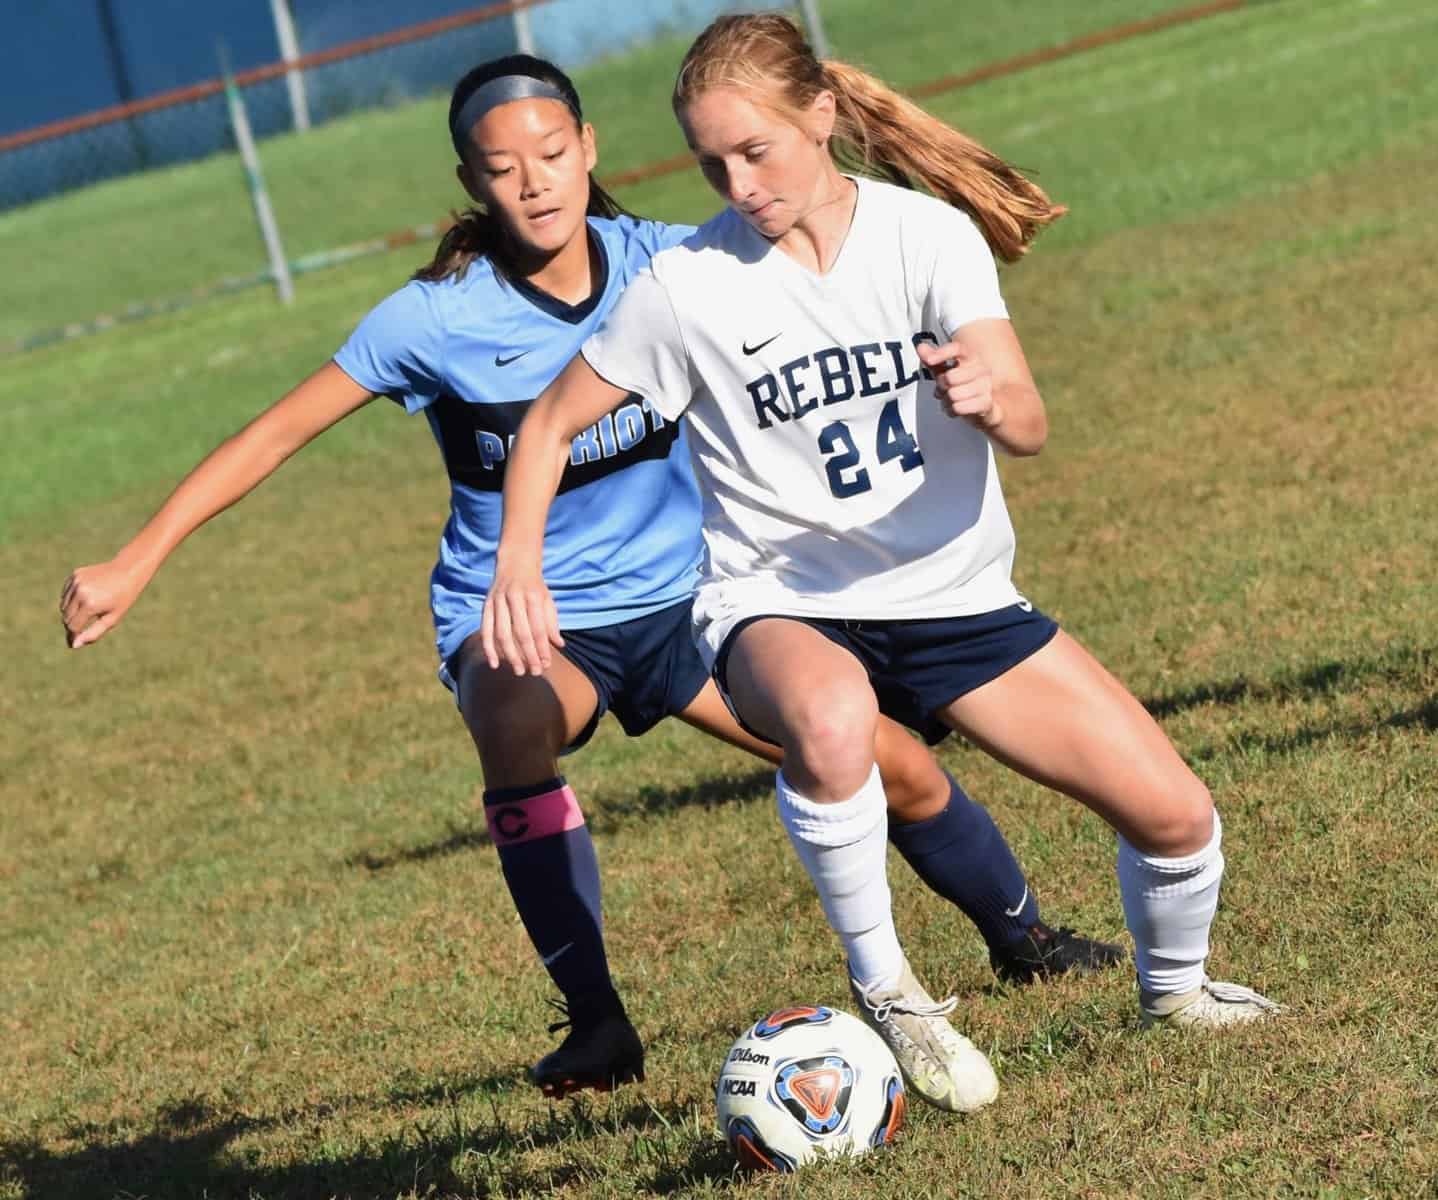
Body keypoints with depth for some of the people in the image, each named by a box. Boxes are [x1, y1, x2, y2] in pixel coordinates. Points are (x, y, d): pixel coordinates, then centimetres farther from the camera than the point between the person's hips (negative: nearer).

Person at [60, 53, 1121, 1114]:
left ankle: (1021, 937, 30)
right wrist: (133, 565, -18)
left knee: (896, 766, -1)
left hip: (680, 593, 3)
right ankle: (598, 1024, -26)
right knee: (515, 727, -39)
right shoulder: (437, 317, -18)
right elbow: (278, 433, -13)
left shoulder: (660, 262, -11)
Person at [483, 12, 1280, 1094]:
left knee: (1175, 813, -7)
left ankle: (1173, 990, 27)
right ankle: (884, 991, -18)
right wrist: (519, 567, -15)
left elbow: (1028, 428, -19)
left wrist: (989, 391, -43)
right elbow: (552, 423, 2)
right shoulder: (685, 284, -9)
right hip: (780, 608, -2)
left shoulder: (927, 233, -8)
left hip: (954, 595, 2)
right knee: (830, 718, -41)